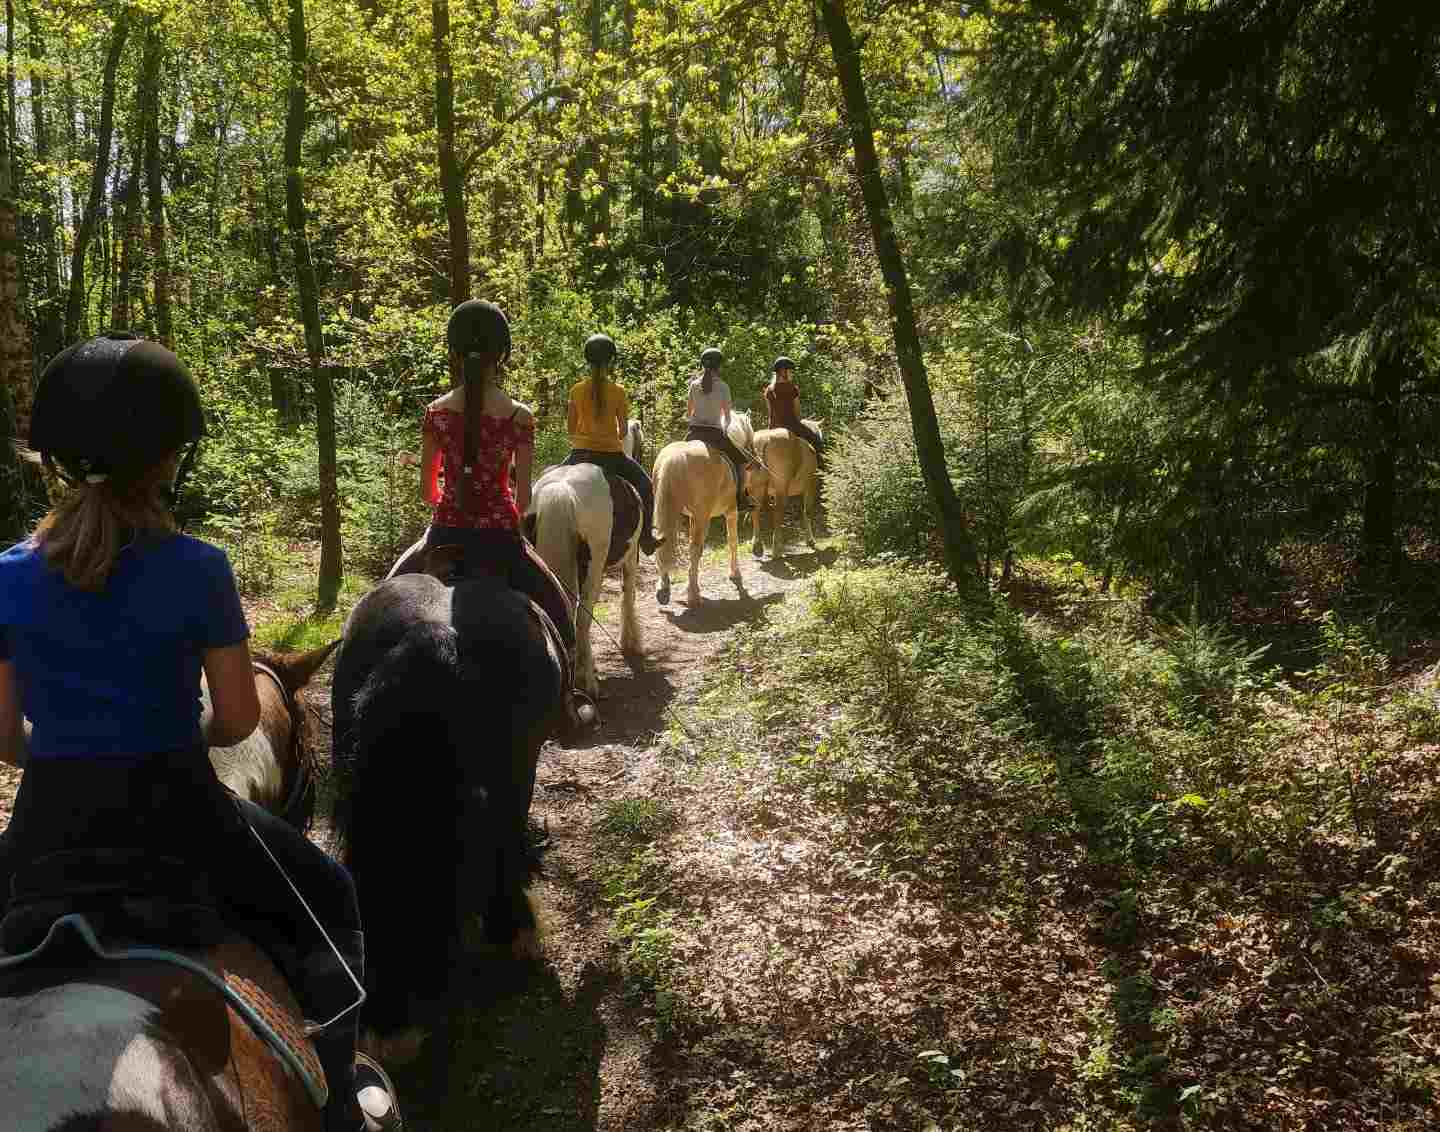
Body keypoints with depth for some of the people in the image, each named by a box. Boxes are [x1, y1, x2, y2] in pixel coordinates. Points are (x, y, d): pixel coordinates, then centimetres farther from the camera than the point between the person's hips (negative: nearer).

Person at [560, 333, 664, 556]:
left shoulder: (577, 390, -2)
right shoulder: (618, 392, -7)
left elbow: (570, 428, 2)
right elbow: (623, 430, -3)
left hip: (582, 453, 1)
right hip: (612, 454, -1)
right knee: (644, 486, 21)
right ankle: (646, 538, 20)